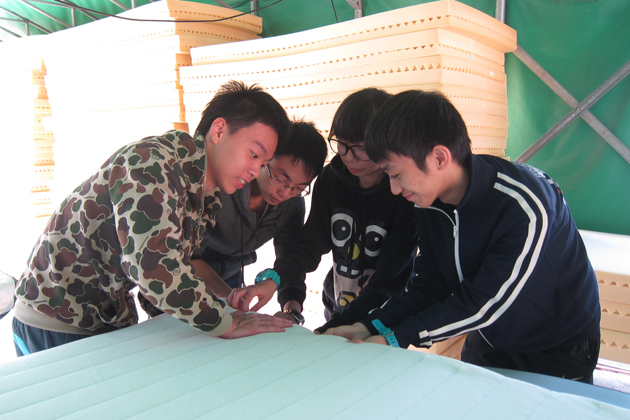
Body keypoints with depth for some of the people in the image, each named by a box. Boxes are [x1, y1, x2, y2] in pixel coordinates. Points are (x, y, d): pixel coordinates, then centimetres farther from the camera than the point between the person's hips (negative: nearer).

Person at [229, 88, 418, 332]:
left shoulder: (406, 194, -21)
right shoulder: (331, 179, -6)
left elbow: (389, 279, -22)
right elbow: (311, 243, -5)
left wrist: (329, 330, -26)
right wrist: (274, 279, -24)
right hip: (335, 311, 4)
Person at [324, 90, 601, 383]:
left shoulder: (526, 207, -34)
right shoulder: (428, 203, -13)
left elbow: (483, 303, -30)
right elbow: (429, 287, -8)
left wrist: (395, 338, -29)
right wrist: (371, 327, -21)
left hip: (558, 352, -5)